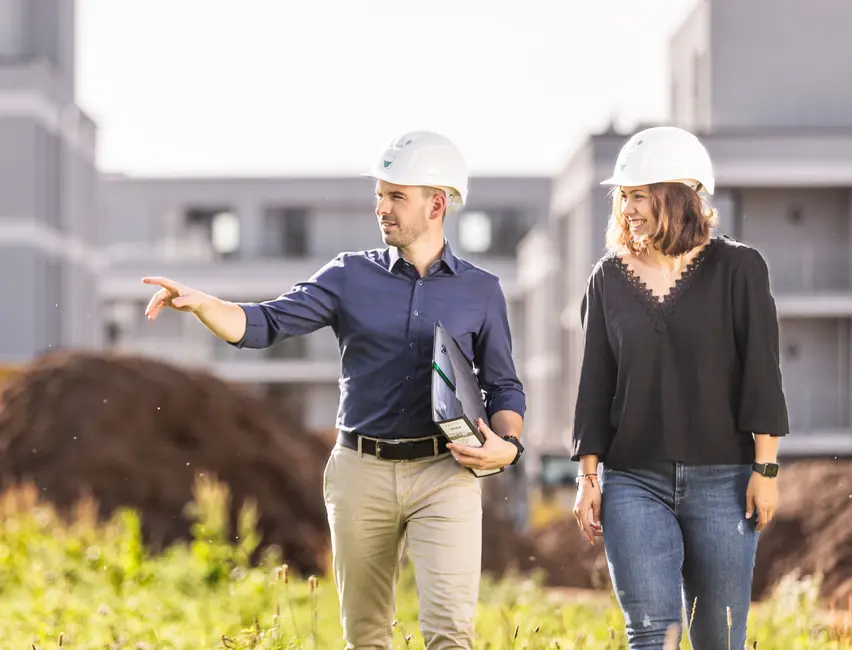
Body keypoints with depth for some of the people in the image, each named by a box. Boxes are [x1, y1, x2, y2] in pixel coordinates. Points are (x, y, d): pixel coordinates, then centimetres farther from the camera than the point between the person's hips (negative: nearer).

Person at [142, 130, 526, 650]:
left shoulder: (481, 291, 7)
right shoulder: (351, 276, 7)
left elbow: (505, 387, 12)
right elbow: (266, 325, -1)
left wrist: (507, 445, -9)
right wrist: (199, 304, -19)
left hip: (445, 474, -2)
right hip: (362, 471, 2)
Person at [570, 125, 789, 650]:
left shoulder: (737, 268, 0)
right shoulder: (609, 278, 7)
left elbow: (761, 371, -2)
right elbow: (596, 383, 9)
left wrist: (766, 467, -7)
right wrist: (588, 475, 3)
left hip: (721, 479, -1)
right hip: (633, 480, 1)